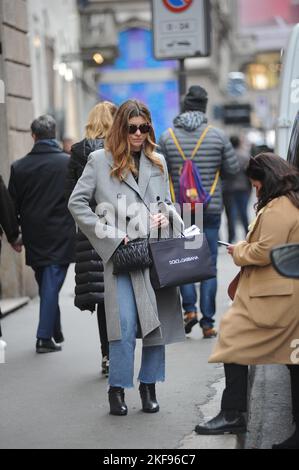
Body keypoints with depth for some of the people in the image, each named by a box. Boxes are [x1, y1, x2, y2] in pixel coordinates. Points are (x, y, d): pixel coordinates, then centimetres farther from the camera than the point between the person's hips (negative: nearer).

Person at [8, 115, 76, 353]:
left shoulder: (19, 166, -1)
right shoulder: (69, 163, -8)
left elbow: (12, 204, 3)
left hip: (34, 237, 3)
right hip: (61, 235, -3)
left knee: (45, 285, 16)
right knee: (52, 285, 0)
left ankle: (56, 331, 27)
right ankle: (45, 337, -3)